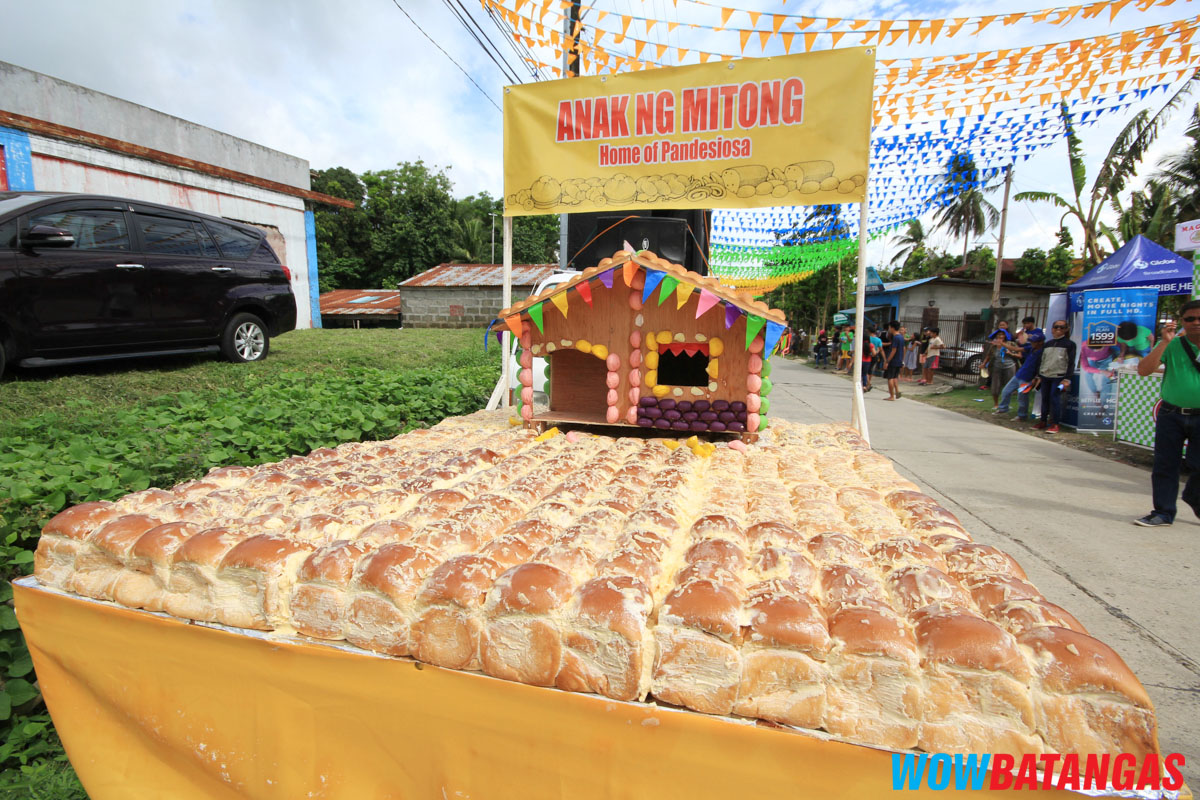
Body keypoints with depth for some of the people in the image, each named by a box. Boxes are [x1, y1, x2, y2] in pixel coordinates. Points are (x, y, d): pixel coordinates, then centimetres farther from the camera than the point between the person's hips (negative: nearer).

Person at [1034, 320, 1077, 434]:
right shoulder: (1047, 344, 14)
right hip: (1045, 376, 5)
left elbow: (1071, 363, -4)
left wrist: (1067, 379, -11)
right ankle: (1043, 422, 15)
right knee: (1045, 399, 8)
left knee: (1055, 399, -8)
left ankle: (1054, 424, -2)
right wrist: (1039, 376, 14)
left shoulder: (1069, 344, 0)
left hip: (1059, 377, -5)